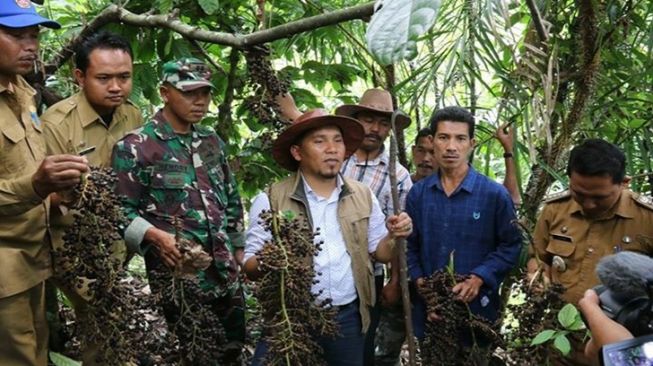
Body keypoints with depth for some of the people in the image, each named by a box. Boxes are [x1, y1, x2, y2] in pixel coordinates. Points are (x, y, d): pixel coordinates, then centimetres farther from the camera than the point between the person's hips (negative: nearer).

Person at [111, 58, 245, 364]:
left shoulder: (212, 141, 12)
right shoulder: (135, 146, -8)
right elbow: (119, 211, -11)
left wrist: (238, 247, 16)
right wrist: (155, 236, -26)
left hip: (227, 276, 6)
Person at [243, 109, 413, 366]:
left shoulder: (363, 196, 6)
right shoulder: (270, 201, -6)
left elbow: (378, 251, 13)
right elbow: (249, 265, -6)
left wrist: (394, 237, -8)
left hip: (348, 317, 3)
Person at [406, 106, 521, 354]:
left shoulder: (494, 194, -7)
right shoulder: (418, 193, 3)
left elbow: (510, 245, -5)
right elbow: (410, 246, 7)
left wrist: (478, 279, -17)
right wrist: (420, 281, -8)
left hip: (477, 308, -2)